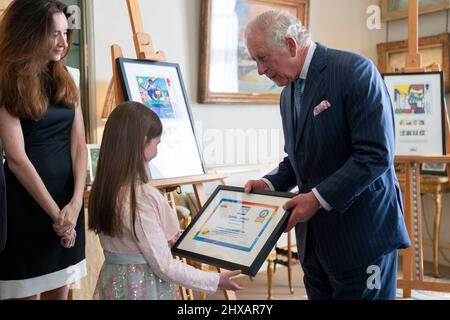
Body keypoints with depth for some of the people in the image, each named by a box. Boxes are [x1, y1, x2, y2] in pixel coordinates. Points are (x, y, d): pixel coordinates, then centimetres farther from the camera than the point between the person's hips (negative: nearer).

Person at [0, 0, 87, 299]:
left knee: (61, 288, 14)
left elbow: (79, 145, 2)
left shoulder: (65, 79, 8)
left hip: (68, 198, 5)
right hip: (25, 202, -5)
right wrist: (54, 212, -15)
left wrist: (75, 202, -10)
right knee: (26, 289, 7)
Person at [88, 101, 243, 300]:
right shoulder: (143, 197, -26)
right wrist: (216, 280, -12)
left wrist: (165, 240, 16)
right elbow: (164, 267, -21)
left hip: (113, 282, 7)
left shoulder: (103, 188, -3)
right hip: (144, 287, -7)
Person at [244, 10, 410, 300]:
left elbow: (376, 154, -20)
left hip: (362, 234, -7)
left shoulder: (355, 70, -14)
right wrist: (270, 184, 2)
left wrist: (319, 198, -19)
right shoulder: (288, 93, 11)